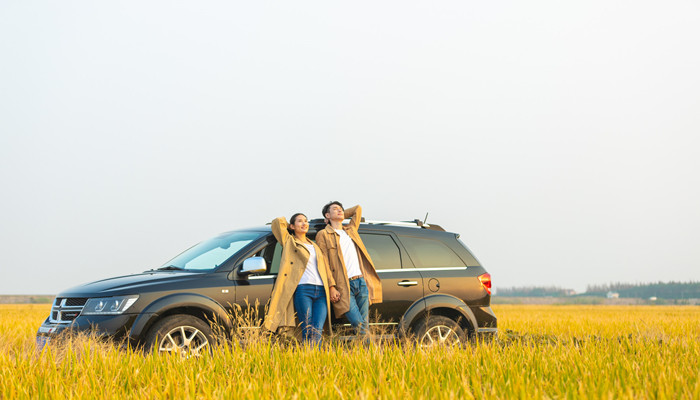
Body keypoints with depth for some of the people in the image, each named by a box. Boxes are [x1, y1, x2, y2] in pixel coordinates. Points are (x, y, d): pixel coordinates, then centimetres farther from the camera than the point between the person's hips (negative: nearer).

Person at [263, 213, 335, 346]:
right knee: (308, 330, -11)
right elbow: (278, 222, 5)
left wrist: (332, 287, 15)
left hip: (321, 291, 4)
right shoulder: (290, 242, 13)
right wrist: (285, 223, 25)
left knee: (317, 330, -8)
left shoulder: (315, 246, 27)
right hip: (303, 290, -4)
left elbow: (326, 268, 25)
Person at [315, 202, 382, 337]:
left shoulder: (351, 230, 23)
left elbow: (358, 208, 38)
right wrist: (331, 288, -12)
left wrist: (342, 215, 29)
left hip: (361, 282, 5)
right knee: (359, 325, -16)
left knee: (365, 325, 1)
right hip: (344, 287, -5)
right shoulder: (323, 234, 5)